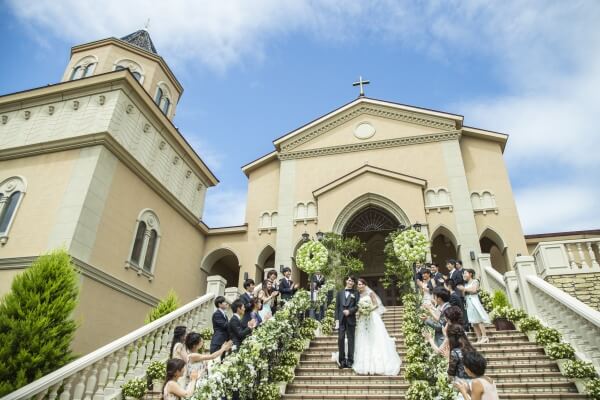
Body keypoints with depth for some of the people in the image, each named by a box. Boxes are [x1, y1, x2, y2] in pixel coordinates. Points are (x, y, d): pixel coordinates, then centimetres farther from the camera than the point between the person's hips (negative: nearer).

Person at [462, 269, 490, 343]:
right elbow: (464, 295, 20)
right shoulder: (466, 284, 21)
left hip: (474, 302, -7)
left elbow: (474, 290, -15)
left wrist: (465, 289, -6)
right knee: (474, 322, 1)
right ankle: (479, 339, -1)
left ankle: (484, 337, -15)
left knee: (479, 320, -13)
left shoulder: (475, 281, 2)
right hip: (468, 304, 7)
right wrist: (462, 290, 4)